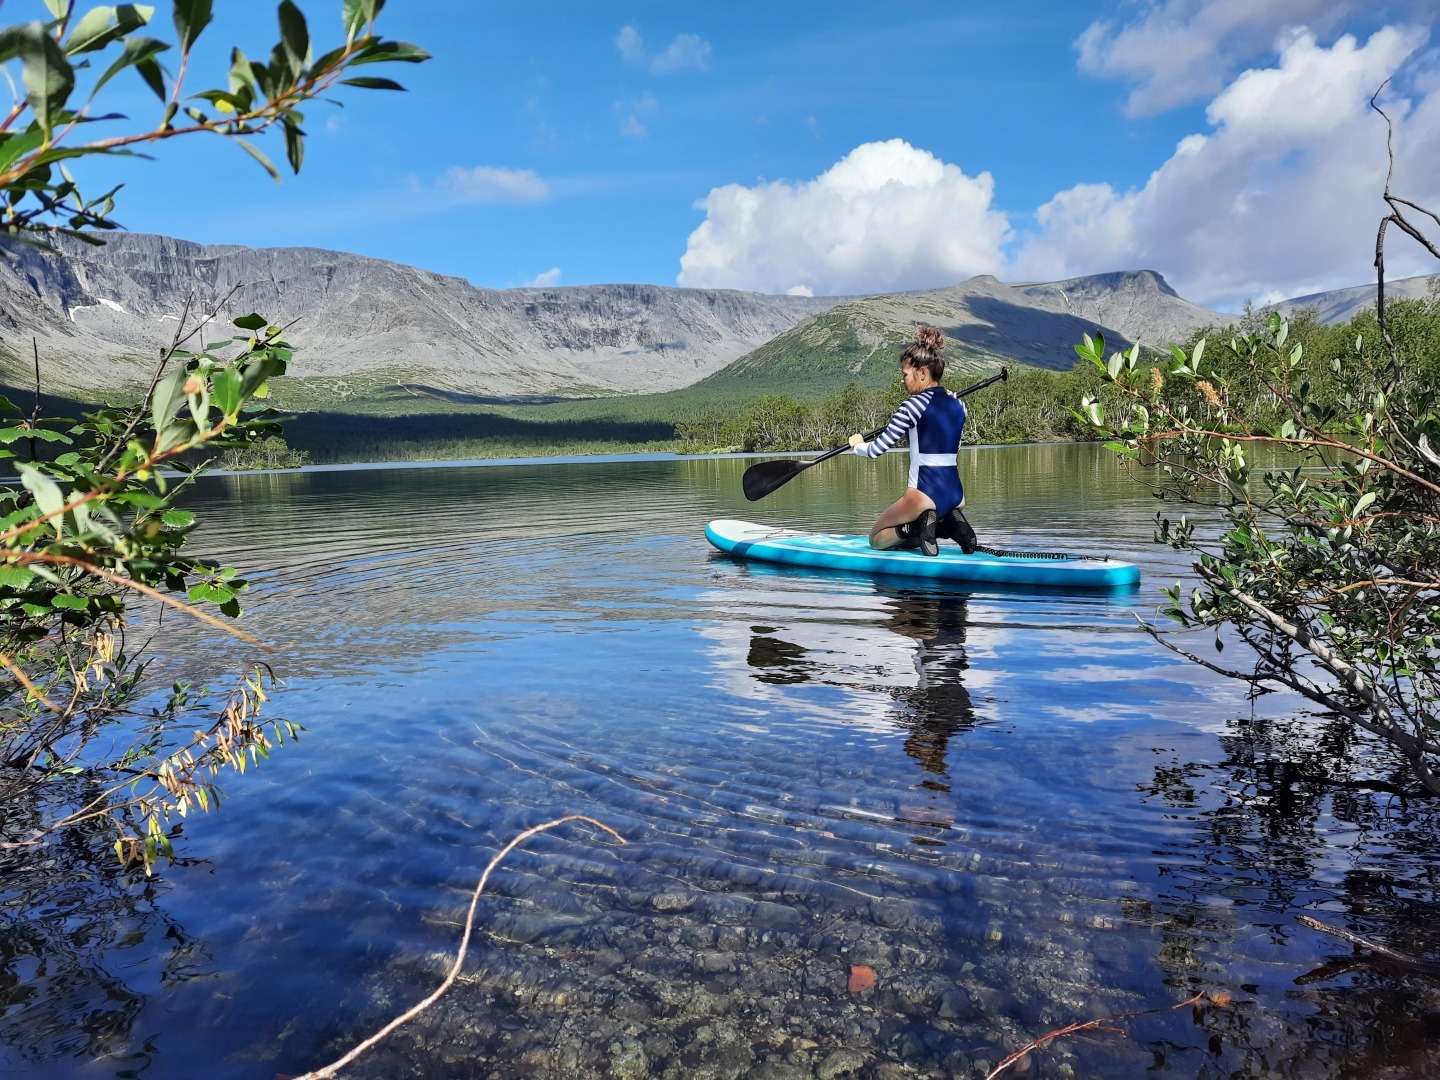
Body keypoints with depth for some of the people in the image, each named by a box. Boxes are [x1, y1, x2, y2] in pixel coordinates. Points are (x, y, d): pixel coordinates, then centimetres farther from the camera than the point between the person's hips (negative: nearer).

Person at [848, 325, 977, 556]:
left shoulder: (913, 405, -12)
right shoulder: (958, 405, 9)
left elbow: (876, 450, -8)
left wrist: (857, 444, 13)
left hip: (924, 495, -7)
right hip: (956, 494, 7)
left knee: (877, 539, 14)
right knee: (904, 539, 28)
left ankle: (918, 526, -12)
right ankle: (948, 524, 2)